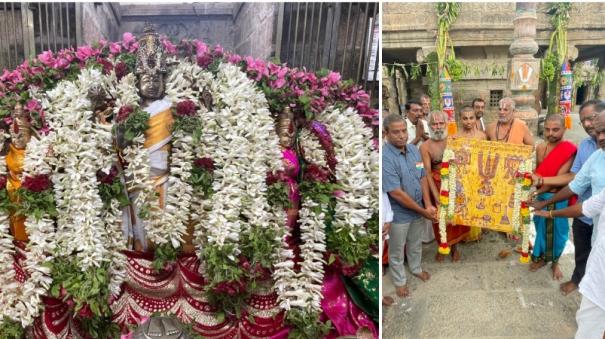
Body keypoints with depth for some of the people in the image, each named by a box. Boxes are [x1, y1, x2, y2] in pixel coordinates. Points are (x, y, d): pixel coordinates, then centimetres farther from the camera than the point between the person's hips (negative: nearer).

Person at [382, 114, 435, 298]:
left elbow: (423, 178, 3)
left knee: (416, 243, 28)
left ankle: (416, 268, 52)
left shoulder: (414, 149, -5)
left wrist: (428, 205, -9)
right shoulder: (385, 157, -28)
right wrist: (423, 211, -21)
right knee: (397, 250, 15)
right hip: (398, 214, -6)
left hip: (418, 209, 6)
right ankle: (399, 281, 37)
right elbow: (396, 193, -28)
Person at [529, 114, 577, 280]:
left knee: (558, 231, 11)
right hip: (541, 196, 5)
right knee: (541, 228, 17)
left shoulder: (570, 151, -19)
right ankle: (541, 258, 35)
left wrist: (536, 193, -24)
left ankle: (555, 261, 31)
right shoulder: (540, 148, -1)